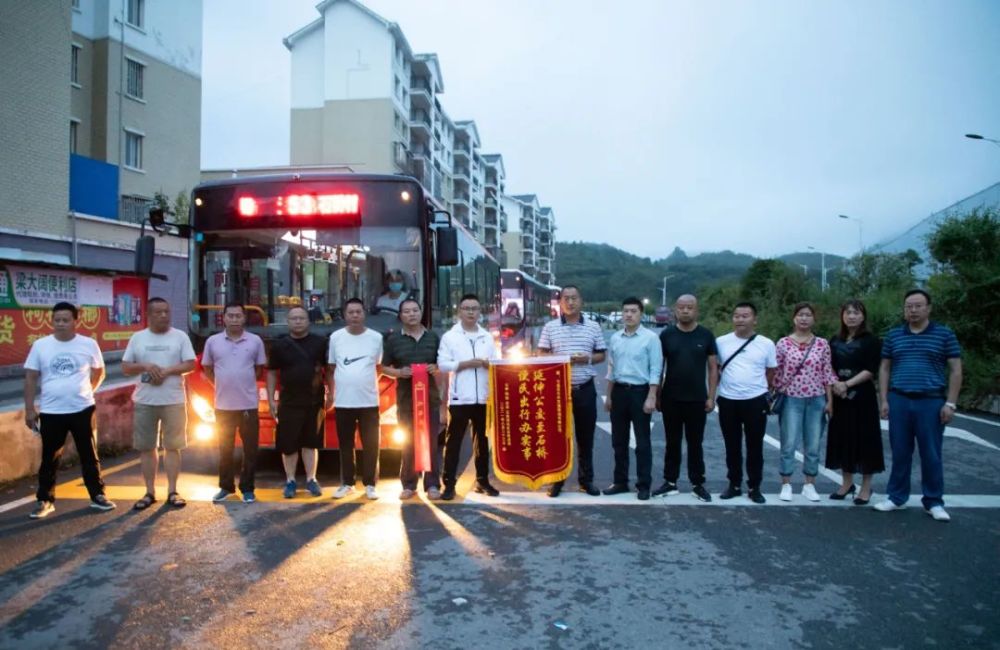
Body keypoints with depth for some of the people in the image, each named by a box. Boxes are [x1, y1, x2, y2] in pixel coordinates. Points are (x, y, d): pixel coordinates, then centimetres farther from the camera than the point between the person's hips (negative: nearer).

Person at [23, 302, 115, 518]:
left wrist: (84, 392, 7)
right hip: (51, 412, 0)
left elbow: (99, 372, 12)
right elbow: (31, 378, 2)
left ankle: (97, 496, 19)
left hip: (83, 410, 0)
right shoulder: (40, 345, -1)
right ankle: (45, 500, 23)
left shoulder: (89, 344, -2)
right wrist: (29, 409, 0)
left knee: (89, 455, 8)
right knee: (49, 458, 10)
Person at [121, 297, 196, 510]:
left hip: (173, 400, -2)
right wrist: (145, 366, -13)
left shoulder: (180, 336, 1)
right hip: (144, 401, 2)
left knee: (172, 446, 3)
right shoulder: (137, 338, 6)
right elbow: (125, 368, 6)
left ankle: (172, 491, 10)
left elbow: (190, 365, -4)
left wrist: (168, 370, -17)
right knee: (146, 447, 7)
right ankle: (150, 492, 16)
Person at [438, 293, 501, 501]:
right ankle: (449, 484, 5)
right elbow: (442, 365, -7)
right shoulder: (449, 336, 0)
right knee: (453, 441, -1)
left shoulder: (487, 337, 11)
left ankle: (482, 481, 22)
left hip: (483, 398, 4)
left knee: (482, 440, 11)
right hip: (459, 398, -4)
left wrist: (488, 364, -9)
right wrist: (466, 363, -15)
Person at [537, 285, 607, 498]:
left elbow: (601, 354, 9)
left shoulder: (593, 327, 5)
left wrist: (589, 358, -12)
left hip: (585, 389, 1)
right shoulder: (550, 327, 2)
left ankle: (586, 479, 20)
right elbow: (541, 356, 3)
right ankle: (557, 479, 15)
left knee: (586, 436, 8)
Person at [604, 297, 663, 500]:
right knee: (619, 440, 12)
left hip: (640, 392, -5)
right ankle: (620, 481, 23)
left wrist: (651, 398, -15)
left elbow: (655, 370, -10)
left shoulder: (650, 338, -8)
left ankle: (644, 485, 12)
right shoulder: (615, 338, 8)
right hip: (619, 392, 5)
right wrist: (609, 396, 13)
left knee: (642, 441, 2)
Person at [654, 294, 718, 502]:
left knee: (695, 443, 8)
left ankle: (698, 484, 17)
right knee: (672, 442, 10)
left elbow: (713, 367, 2)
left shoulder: (706, 335, 0)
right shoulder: (666, 334, 0)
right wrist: (656, 394, 0)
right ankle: (670, 482, 19)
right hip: (671, 398, 1)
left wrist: (711, 396, -3)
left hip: (697, 399, -1)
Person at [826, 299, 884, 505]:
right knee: (842, 438, 8)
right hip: (839, 396, 4)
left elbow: (871, 370, -11)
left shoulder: (871, 341, -3)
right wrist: (835, 384, -12)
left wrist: (848, 384, -19)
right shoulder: (835, 341, 11)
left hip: (862, 397, -4)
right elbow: (829, 367, 7)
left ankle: (866, 487, 11)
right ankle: (846, 483, 21)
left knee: (864, 439, 0)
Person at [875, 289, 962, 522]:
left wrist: (950, 403, -6)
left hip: (931, 402, -2)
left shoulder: (944, 334, 2)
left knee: (931, 455, 3)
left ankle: (934, 502, 15)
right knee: (900, 453, 8)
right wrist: (884, 400, 5)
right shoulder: (893, 335, 9)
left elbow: (955, 370, 1)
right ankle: (897, 497, 18)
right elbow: (885, 368, 12)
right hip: (899, 401, 2)